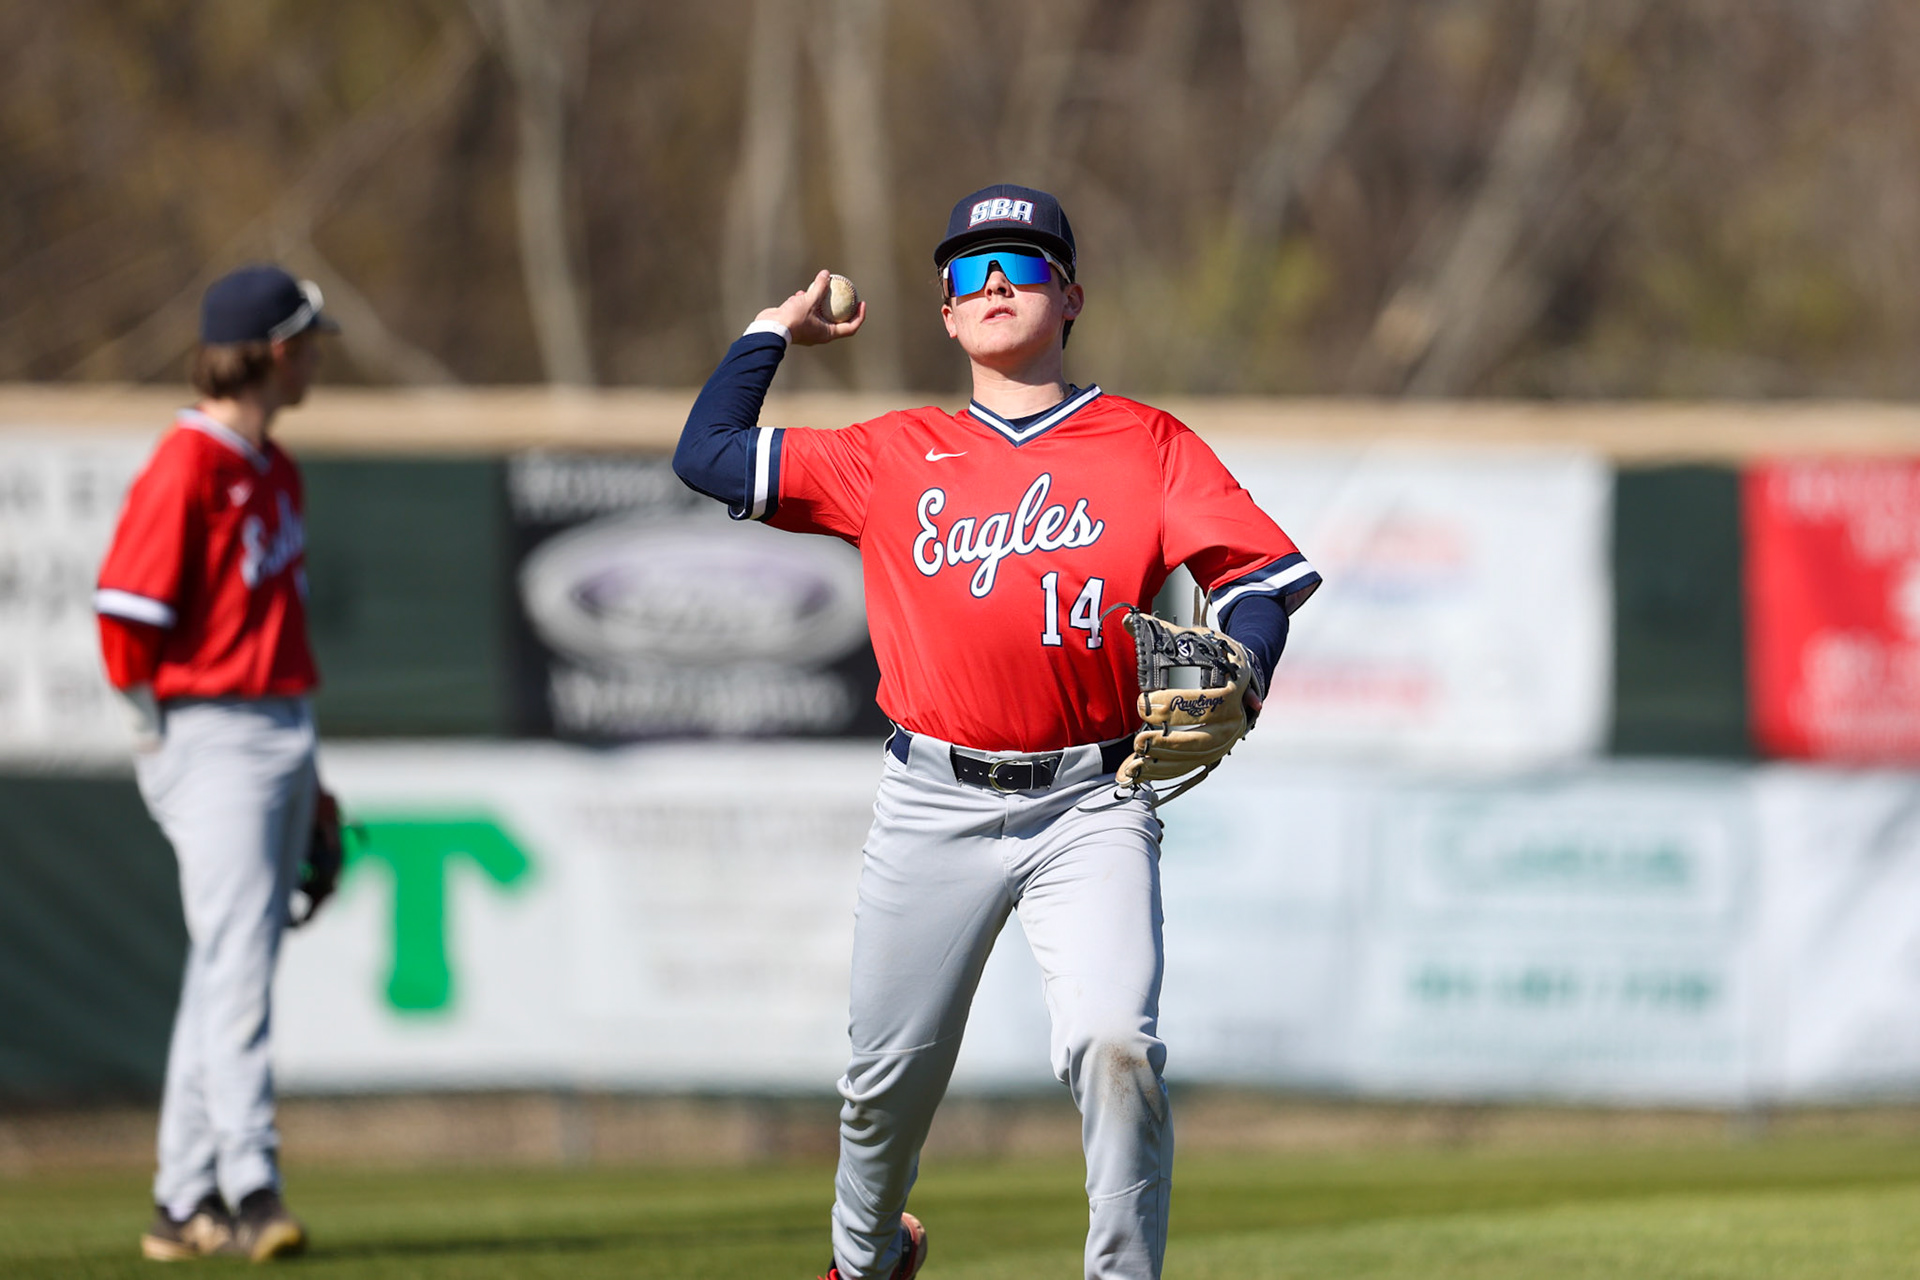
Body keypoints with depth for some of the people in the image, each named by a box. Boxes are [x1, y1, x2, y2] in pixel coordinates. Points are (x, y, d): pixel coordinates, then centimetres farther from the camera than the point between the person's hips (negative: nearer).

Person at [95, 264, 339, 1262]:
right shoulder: (185, 467, -14)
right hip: (212, 738, -9)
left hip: (279, 734, 9)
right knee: (237, 967, -15)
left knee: (232, 975, 10)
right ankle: (250, 1192, -20)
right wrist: (158, 737, -11)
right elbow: (126, 606, -17)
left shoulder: (274, 467, 16)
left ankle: (185, 1204, 14)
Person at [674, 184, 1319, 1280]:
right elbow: (708, 458, 12)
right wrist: (774, 332, 18)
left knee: (1115, 1043, -21)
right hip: (937, 807, 2)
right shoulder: (896, 457, 13)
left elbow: (1265, 572, 0)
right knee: (892, 1070, 8)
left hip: (1089, 806, -2)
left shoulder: (1147, 446, 8)